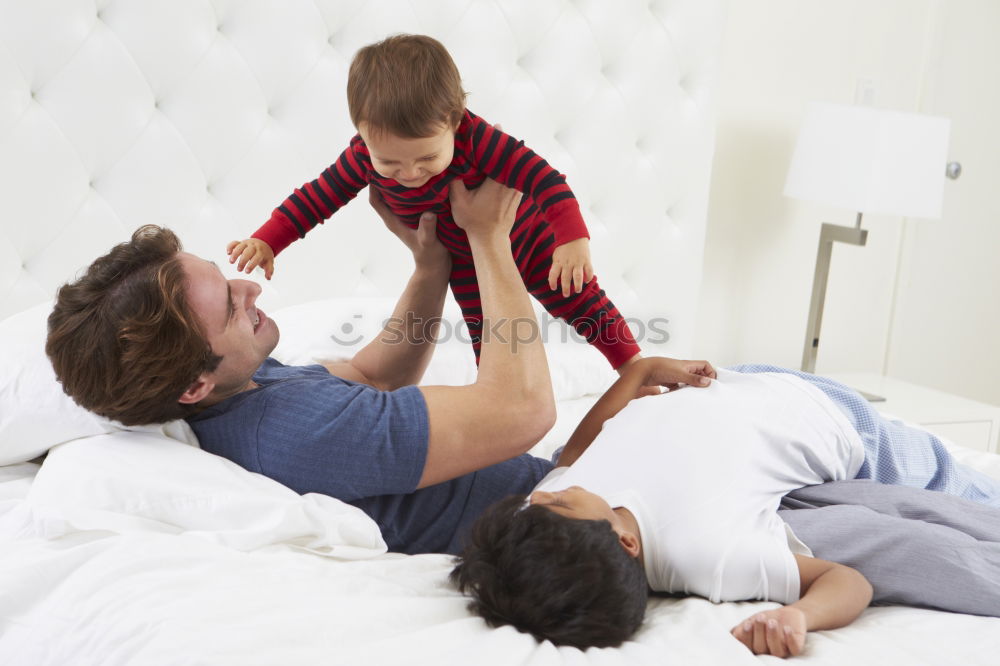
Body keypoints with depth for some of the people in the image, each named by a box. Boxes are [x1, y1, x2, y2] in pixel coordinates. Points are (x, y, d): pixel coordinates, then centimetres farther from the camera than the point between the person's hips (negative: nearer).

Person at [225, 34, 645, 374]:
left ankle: (633, 365, 27)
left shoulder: (476, 138, -36)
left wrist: (574, 239, -46)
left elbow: (541, 176, -35)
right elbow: (317, 197, -12)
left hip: (530, 240, -2)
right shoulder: (365, 157, -24)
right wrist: (265, 241, -19)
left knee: (584, 305, 5)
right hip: (469, 267, 3)